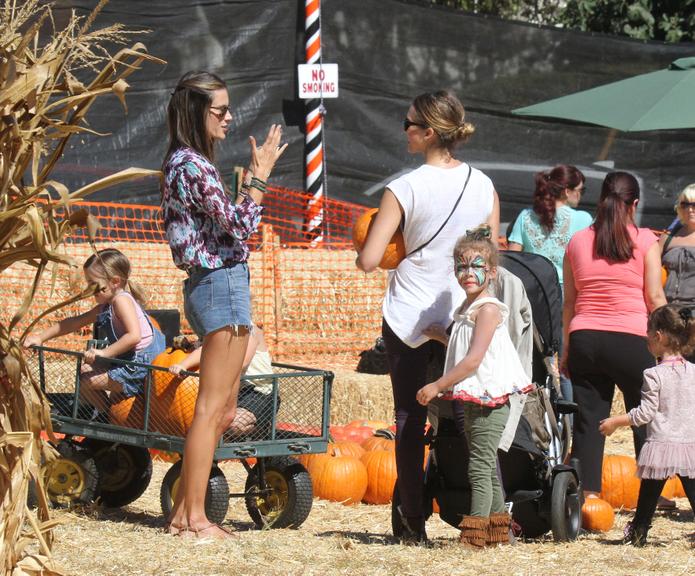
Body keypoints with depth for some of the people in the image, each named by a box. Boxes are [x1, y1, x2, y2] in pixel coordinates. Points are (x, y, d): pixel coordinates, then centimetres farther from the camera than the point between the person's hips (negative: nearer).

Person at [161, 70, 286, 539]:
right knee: (212, 409, -6)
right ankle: (195, 518, -2)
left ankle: (184, 511, 17)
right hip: (221, 284, -10)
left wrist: (251, 182, 14)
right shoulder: (193, 165, -15)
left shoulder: (186, 163, 16)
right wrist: (259, 175, -9)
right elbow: (240, 227, -18)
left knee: (223, 411, 14)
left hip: (214, 285, 10)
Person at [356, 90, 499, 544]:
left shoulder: (404, 189, -12)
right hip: (465, 315, 3)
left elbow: (368, 260, -13)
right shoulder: (484, 186, 0)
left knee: (410, 420, 6)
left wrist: (366, 246, 8)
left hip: (409, 318, -3)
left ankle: (414, 524, 7)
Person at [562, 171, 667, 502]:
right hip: (629, 338, -3)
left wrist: (566, 348, 16)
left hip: (584, 338, 3)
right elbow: (655, 297, -3)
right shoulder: (644, 240, -1)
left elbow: (569, 302, 11)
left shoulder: (578, 241, 9)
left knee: (588, 421, 5)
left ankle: (587, 496, -1)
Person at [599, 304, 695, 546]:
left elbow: (646, 413, -12)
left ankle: (639, 532, 19)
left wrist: (615, 422, -2)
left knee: (649, 494, 9)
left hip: (661, 444, -3)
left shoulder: (654, 375, -13)